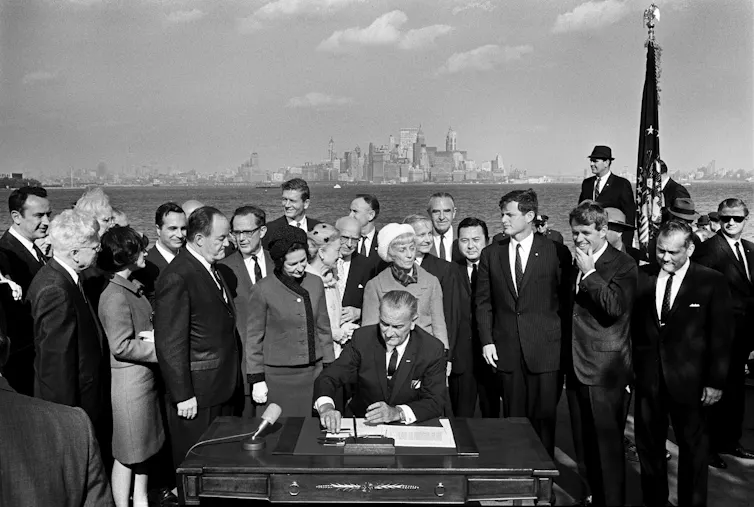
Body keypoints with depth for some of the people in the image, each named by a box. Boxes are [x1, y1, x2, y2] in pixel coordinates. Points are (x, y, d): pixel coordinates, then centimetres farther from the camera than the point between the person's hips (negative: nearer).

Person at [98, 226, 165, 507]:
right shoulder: (115, 296, -20)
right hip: (129, 381, -9)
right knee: (128, 453, 5)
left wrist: (154, 334, -4)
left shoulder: (132, 288, 8)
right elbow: (121, 346, -22)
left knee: (143, 447, 18)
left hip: (145, 378, 9)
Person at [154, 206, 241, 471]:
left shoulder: (211, 269, 11)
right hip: (197, 395, -9)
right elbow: (170, 343, -20)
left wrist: (232, 380, 16)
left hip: (223, 389, 9)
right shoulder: (177, 278, -19)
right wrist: (183, 396, -18)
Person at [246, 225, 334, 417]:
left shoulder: (315, 283, 4)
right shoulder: (263, 290, -7)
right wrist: (257, 380, -2)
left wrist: (330, 368, 11)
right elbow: (254, 338, -1)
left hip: (314, 372, 3)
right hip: (279, 376, -3)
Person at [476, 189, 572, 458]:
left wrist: (565, 342, -1)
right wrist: (487, 341, 1)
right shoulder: (490, 254, 8)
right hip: (506, 351, 2)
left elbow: (566, 301, 3)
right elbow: (483, 303, 10)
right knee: (513, 419, 7)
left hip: (546, 350, -2)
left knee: (544, 418, 1)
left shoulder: (556, 252, 0)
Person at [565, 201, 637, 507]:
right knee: (584, 445, 15)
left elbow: (616, 307, -23)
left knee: (608, 444, 0)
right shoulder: (575, 265, 12)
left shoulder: (623, 265, -8)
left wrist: (589, 273, -19)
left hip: (605, 369, -7)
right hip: (576, 367, 7)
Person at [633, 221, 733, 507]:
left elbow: (720, 336, -4)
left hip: (689, 379, -2)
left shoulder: (712, 282, -5)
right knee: (648, 444, 12)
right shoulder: (641, 276, 2)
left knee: (693, 446, 11)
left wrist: (716, 381, -6)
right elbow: (632, 325, 4)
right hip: (647, 376, 3)